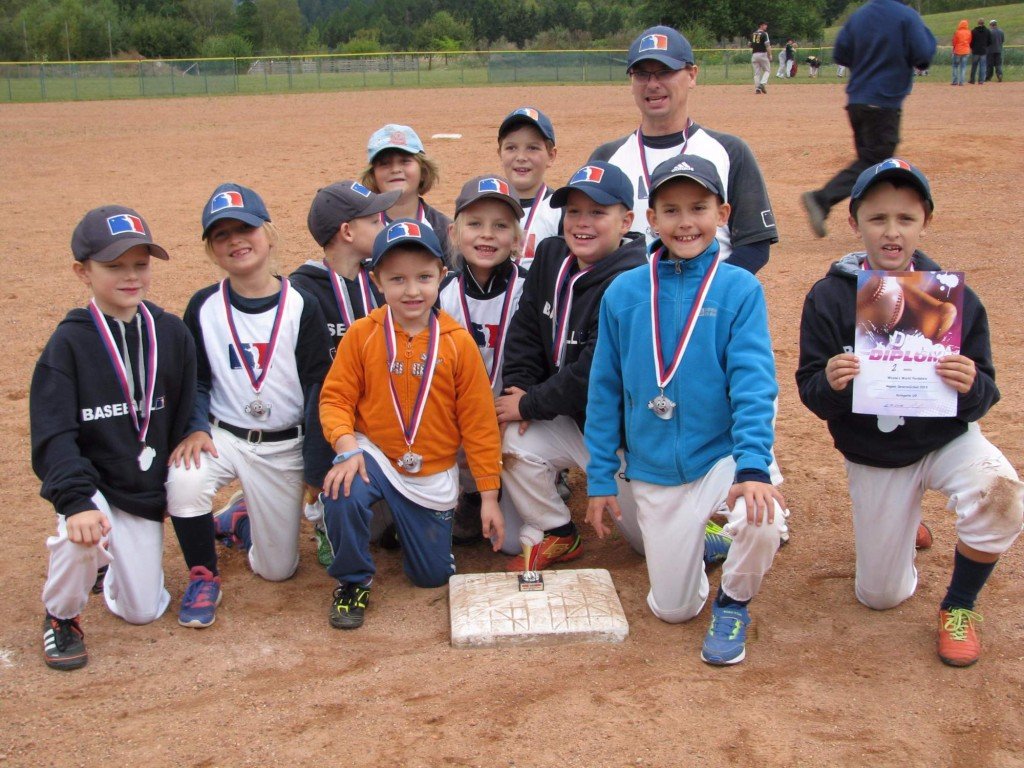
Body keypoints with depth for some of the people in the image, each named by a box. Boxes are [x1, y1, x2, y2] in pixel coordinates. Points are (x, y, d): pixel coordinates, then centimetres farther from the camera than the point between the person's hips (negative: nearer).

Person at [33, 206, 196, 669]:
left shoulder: (172, 334, -1)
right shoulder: (69, 343, -12)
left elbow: (185, 417, 6)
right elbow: (52, 435, -18)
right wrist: (76, 500, -33)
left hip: (148, 491, 4)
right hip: (90, 483, -3)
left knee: (142, 611, 5)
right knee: (81, 536, -36)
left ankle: (110, 559, 39)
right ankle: (60, 618, -4)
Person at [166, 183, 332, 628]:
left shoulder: (300, 306, -7)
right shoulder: (204, 308, -2)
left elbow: (319, 383, -7)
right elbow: (194, 380, 3)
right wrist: (195, 429, -16)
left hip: (284, 446, 0)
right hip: (222, 436, 1)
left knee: (277, 569, 3)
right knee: (184, 482, -34)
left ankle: (240, 524, 39)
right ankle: (204, 578, -5)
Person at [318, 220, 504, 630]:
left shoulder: (458, 342, -10)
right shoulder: (362, 334, -9)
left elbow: (479, 422, -5)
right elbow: (335, 396, -7)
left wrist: (489, 495, -4)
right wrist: (347, 445, -27)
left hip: (433, 474, 1)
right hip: (374, 456, -1)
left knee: (432, 576, 6)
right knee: (343, 492, -35)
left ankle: (402, 525, 40)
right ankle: (352, 580, -6)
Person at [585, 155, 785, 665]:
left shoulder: (739, 289, -8)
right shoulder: (624, 293, -3)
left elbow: (753, 382, -15)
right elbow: (605, 389, 3)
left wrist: (753, 467, -29)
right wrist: (600, 479, 3)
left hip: (723, 454, -2)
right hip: (654, 472, 2)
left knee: (762, 522, -34)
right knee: (672, 609, 6)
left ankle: (732, 604, 1)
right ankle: (695, 542, 41)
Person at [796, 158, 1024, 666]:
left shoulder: (955, 296, -12)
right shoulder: (829, 298, -13)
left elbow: (982, 400, -10)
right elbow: (811, 395, -12)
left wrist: (971, 387, -33)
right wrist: (831, 384, -35)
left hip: (947, 439, 0)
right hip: (873, 459, 0)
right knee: (881, 597, 8)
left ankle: (959, 607, -5)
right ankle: (898, 523, 43)